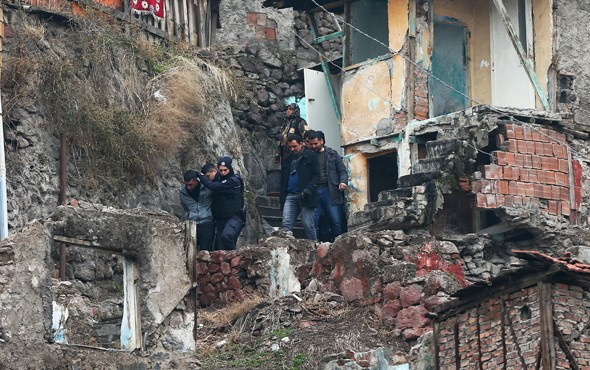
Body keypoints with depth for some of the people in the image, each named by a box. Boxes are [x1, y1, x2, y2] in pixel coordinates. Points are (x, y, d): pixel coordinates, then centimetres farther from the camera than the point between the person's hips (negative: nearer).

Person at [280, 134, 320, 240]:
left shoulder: (311, 156, 2)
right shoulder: (289, 158, 18)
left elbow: (316, 175, -4)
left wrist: (308, 189, -18)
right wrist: (282, 197, 12)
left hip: (305, 196, -5)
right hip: (290, 196, 5)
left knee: (308, 225, -3)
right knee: (286, 224, -7)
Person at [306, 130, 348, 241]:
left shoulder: (332, 154, 12)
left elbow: (342, 170, 10)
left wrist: (343, 182, -9)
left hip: (329, 191, -1)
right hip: (313, 192, 1)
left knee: (336, 221, -2)